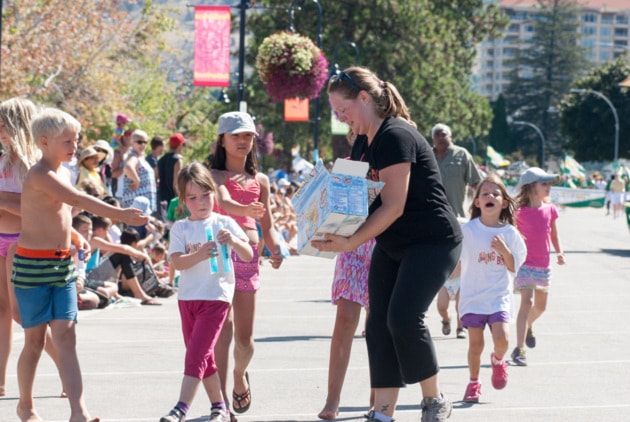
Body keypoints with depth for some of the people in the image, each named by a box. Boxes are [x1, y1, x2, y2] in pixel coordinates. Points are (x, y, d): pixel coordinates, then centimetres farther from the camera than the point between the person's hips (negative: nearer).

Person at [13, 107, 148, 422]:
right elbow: (78, 200, -28)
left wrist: (73, 235, 8)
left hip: (63, 265, 7)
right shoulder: (40, 175, -16)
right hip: (33, 265, -7)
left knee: (65, 335, -5)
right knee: (35, 340, 4)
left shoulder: (63, 174, 12)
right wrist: (120, 214, -33)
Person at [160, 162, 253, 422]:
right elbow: (176, 262, -10)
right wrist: (199, 255, -28)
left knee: (196, 352, -13)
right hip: (188, 297, 4)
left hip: (216, 296, -4)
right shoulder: (181, 228, 3)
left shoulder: (224, 223, 0)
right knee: (204, 356, 12)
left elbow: (248, 256, -3)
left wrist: (234, 241, -23)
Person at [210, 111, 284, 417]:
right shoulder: (217, 175, 1)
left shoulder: (260, 181, 15)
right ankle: (222, 400, -18)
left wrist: (276, 249, -1)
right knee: (225, 326, -16)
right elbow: (223, 201, -21)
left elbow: (266, 225, 19)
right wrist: (246, 209, -42)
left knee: (245, 337, 8)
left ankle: (240, 375, 39)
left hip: (249, 254, 4)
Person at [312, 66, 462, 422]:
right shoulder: (366, 142, 9)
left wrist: (351, 243, -26)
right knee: (379, 324, 0)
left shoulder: (395, 136, -20)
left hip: (433, 242, -10)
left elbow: (393, 206, -24)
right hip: (392, 246, 10)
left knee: (404, 318, -19)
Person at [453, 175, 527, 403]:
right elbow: (457, 262, 6)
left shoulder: (510, 233, 0)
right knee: (475, 344, 1)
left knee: (501, 338, -16)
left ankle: (498, 360, 18)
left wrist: (505, 251, -13)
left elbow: (513, 267, 3)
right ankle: (474, 382, 23)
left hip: (499, 296, 0)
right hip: (472, 296, 0)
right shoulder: (468, 230, -4)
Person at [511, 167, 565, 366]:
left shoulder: (550, 210, 3)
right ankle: (519, 349, -19)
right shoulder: (520, 212, -10)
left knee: (540, 306, 17)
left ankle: (528, 326, 51)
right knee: (527, 301, -19)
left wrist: (559, 252, 4)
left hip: (544, 265, 6)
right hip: (525, 264, -6)